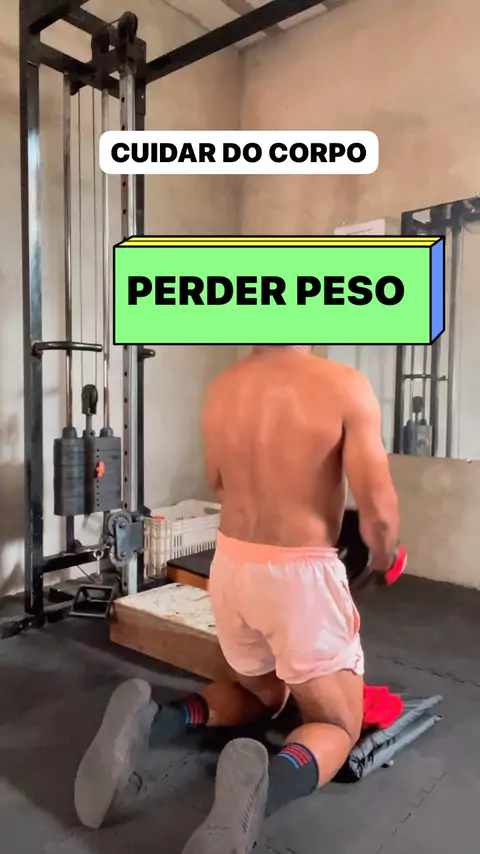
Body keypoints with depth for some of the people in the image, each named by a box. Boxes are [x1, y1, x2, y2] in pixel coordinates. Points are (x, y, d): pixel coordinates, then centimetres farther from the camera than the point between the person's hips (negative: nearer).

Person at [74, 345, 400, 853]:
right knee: (337, 725, 16)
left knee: (263, 692, 30)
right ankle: (265, 785, -19)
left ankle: (151, 721, 3)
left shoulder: (220, 389, 2)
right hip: (302, 576, -5)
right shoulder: (345, 387, -14)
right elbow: (377, 511, -14)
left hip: (232, 567, 6)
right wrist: (382, 559, 8)